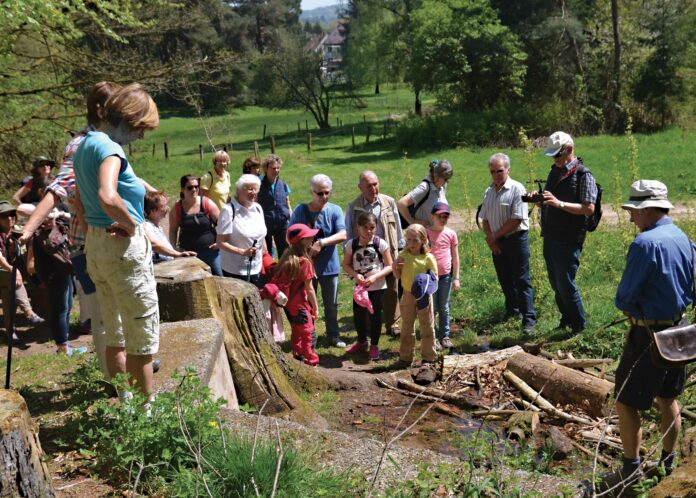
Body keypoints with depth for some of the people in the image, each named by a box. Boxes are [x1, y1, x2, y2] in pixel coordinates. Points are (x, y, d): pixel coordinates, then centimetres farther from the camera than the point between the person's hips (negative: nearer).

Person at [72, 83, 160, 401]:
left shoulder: (85, 145, 11)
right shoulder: (109, 148, -18)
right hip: (124, 247, -9)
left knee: (115, 335, 19)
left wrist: (98, 226, 14)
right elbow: (108, 197, -36)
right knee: (142, 337, 2)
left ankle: (123, 402, 29)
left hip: (94, 244, 9)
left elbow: (81, 203, 22)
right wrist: (130, 225, -21)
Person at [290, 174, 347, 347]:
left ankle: (333, 336, 30)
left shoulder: (335, 211, -5)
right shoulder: (301, 210, -5)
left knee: (331, 304, 13)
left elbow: (342, 235, -18)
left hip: (329, 266, 1)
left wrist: (322, 243, -28)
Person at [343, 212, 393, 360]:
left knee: (375, 315, 7)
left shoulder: (380, 243, -13)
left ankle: (374, 345, 25)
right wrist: (355, 275, -20)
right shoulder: (351, 244, -7)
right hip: (359, 286, 2)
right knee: (358, 314, 11)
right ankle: (362, 342, 35)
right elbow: (346, 265, -1)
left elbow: (389, 266, -9)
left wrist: (375, 277, -22)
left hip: (377, 286, -2)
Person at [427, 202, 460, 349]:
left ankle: (445, 336, 21)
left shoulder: (451, 234, 1)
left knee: (444, 308, 11)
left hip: (446, 275, 2)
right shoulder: (426, 233, -5)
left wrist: (456, 278, 4)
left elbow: (455, 257, 6)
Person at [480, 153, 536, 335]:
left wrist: (495, 236, -11)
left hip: (516, 239, -6)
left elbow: (516, 220, -17)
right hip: (497, 242, 6)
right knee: (505, 279, 14)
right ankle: (512, 310, 30)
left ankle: (529, 318, -4)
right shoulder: (489, 191, 11)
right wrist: (490, 237, -3)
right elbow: (485, 219, 14)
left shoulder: (517, 189, -11)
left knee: (522, 280, -6)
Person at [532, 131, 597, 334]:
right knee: (556, 284, 14)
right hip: (550, 238, 8)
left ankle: (579, 326, 8)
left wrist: (559, 203, -26)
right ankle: (566, 320, 29)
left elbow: (589, 208, -17)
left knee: (565, 284, -5)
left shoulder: (583, 174, -9)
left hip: (568, 240, -8)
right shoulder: (554, 172, 15)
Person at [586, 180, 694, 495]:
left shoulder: (646, 243, -23)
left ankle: (631, 469, 12)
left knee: (626, 402, 4)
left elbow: (625, 297, -18)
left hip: (649, 335, -8)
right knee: (667, 398, 20)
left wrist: (625, 305, 2)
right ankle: (668, 460, 32)